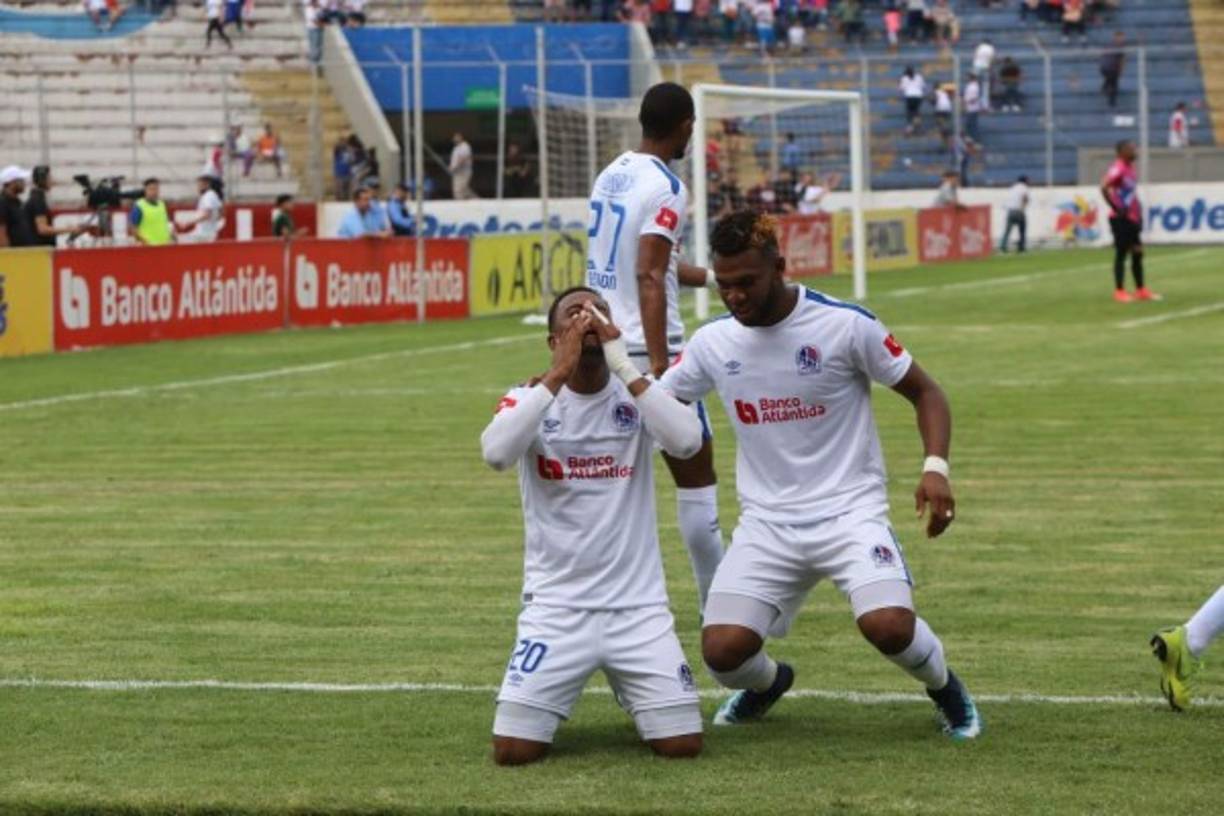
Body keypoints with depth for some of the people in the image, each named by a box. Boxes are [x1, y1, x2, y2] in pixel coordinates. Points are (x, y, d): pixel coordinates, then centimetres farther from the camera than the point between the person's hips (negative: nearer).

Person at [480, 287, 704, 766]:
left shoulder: (635, 398, 2)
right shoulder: (531, 398, -1)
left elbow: (687, 442, -19)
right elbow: (496, 454, -23)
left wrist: (622, 363, -20)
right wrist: (558, 374, -23)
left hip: (638, 607, 1)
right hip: (556, 607, -1)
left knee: (683, 745, -8)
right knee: (514, 750, -13)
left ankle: (630, 691, 26)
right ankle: (555, 700, 22)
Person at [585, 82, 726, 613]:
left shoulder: (611, 175, 11)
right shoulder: (665, 188, -13)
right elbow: (649, 277, -22)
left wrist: (711, 278, 37)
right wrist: (659, 365, -25)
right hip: (645, 348, -7)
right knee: (696, 476, 5)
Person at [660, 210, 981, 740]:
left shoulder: (845, 324, -9)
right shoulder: (712, 343, 2)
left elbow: (923, 392, 0)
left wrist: (936, 467, -16)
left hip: (849, 511, -3)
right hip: (766, 522, 3)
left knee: (889, 625, -28)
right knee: (722, 651, -15)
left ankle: (946, 691, 8)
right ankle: (767, 683, 25)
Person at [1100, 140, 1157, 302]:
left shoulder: (1130, 168, 13)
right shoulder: (1118, 169, -16)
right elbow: (1104, 188, -27)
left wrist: (1138, 211, 16)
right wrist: (1116, 208, -22)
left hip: (1133, 218, 9)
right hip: (1121, 219, -9)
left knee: (1137, 253, 11)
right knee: (1121, 253, -4)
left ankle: (1141, 290, 17)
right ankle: (1119, 291, 2)